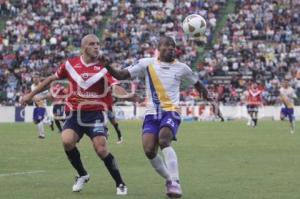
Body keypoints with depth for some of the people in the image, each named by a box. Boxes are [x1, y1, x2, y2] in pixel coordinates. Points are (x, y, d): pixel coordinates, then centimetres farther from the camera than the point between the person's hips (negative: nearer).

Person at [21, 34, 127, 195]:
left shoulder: (103, 67, -2)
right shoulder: (70, 64, 4)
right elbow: (51, 79, 18)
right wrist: (31, 95, 22)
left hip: (94, 114, -2)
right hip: (74, 114, 2)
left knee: (101, 150, -15)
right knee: (67, 141, -23)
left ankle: (120, 184, 5)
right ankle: (82, 175, 3)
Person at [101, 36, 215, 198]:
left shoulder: (181, 68, 5)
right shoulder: (147, 63, 3)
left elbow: (197, 85, 19)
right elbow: (121, 75, 2)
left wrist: (210, 101, 4)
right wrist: (108, 67, -17)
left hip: (171, 112, -2)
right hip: (152, 113, 2)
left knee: (164, 141, -30)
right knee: (149, 151, -13)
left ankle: (175, 183, -29)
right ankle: (169, 179, 12)